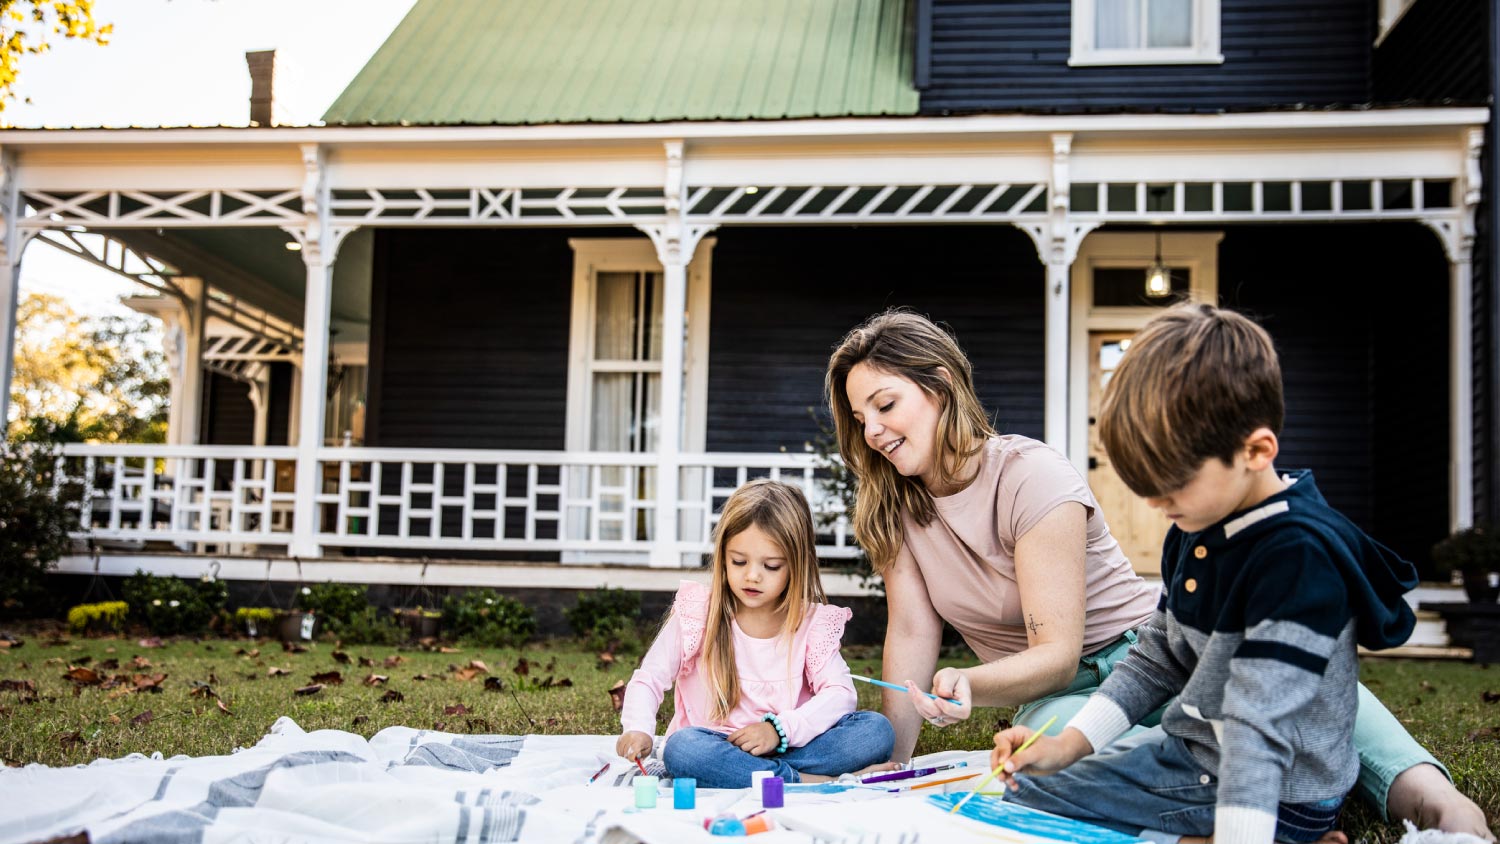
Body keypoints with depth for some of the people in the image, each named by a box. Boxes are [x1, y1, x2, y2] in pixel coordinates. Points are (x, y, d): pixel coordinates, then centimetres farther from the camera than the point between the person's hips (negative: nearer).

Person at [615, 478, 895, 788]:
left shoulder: (812, 622, 1)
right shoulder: (696, 613, -1)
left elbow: (840, 693, -9)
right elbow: (648, 679, -1)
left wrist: (780, 729, -25)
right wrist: (638, 728, -22)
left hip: (786, 749, 1)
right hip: (711, 748, -1)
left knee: (876, 729, -21)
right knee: (681, 748, -36)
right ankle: (812, 783, -31)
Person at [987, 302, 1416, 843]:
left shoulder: (1300, 559, -28)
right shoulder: (1195, 530, 2)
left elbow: (1259, 726, -33)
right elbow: (1158, 656, 12)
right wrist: (1070, 744, 2)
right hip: (1188, 753, 9)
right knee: (1017, 787, 12)